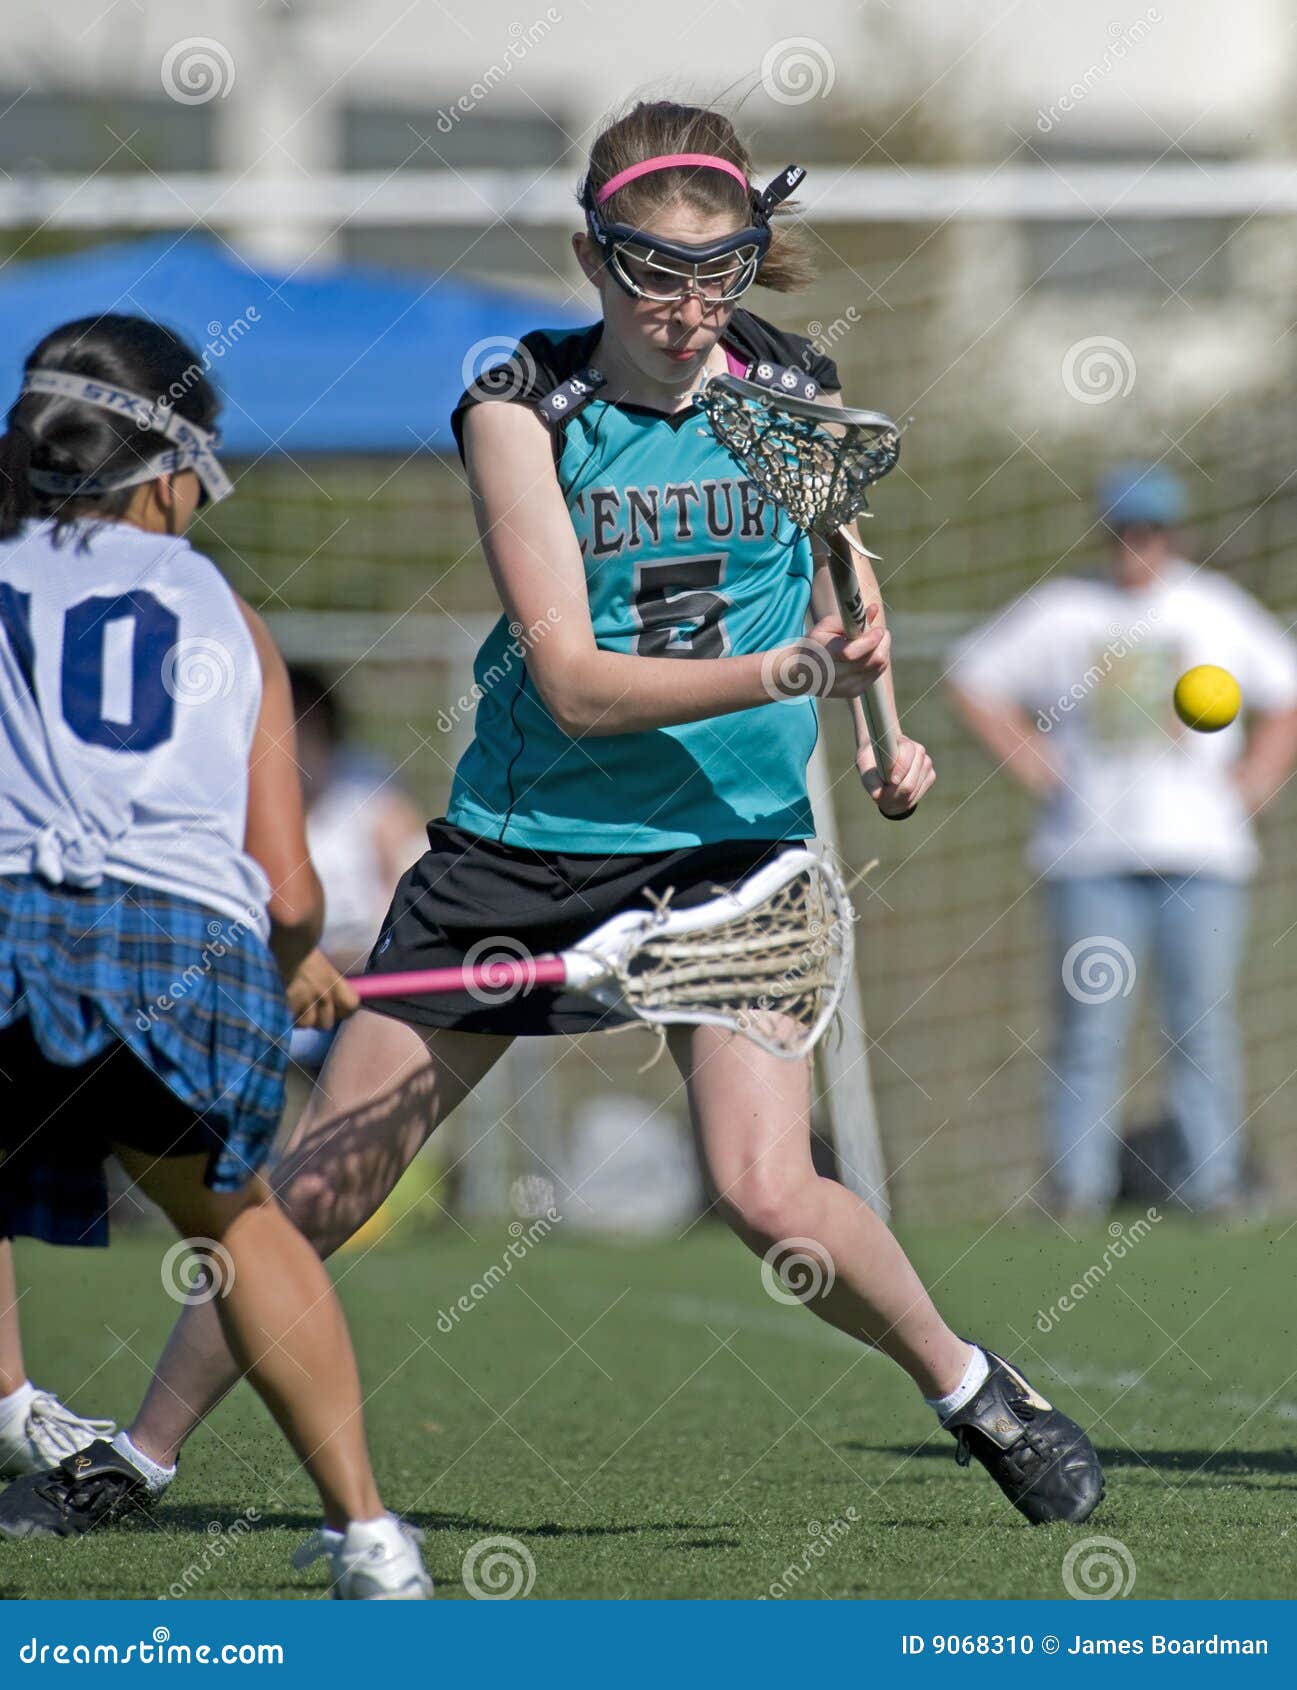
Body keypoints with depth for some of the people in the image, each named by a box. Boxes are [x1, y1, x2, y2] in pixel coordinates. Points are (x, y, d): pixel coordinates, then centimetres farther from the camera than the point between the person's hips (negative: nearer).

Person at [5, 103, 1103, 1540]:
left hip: (733, 845, 1)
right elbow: (574, 683, -18)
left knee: (768, 1195, -19)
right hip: (521, 846, 0)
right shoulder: (521, 409, -10)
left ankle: (971, 1390, 6)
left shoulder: (797, 392, 0)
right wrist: (789, 670, -29)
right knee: (313, 1190, 2)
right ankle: (142, 1455, 20)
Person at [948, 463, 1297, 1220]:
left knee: (1204, 1023, -2)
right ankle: (1077, 1184, -2)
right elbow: (975, 678, 14)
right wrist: (1036, 767, 5)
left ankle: (1214, 1182, 2)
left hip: (1203, 850, 1)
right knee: (1091, 1023, -5)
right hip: (1091, 850, -1)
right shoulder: (1060, 610, 6)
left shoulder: (1218, 609, 8)